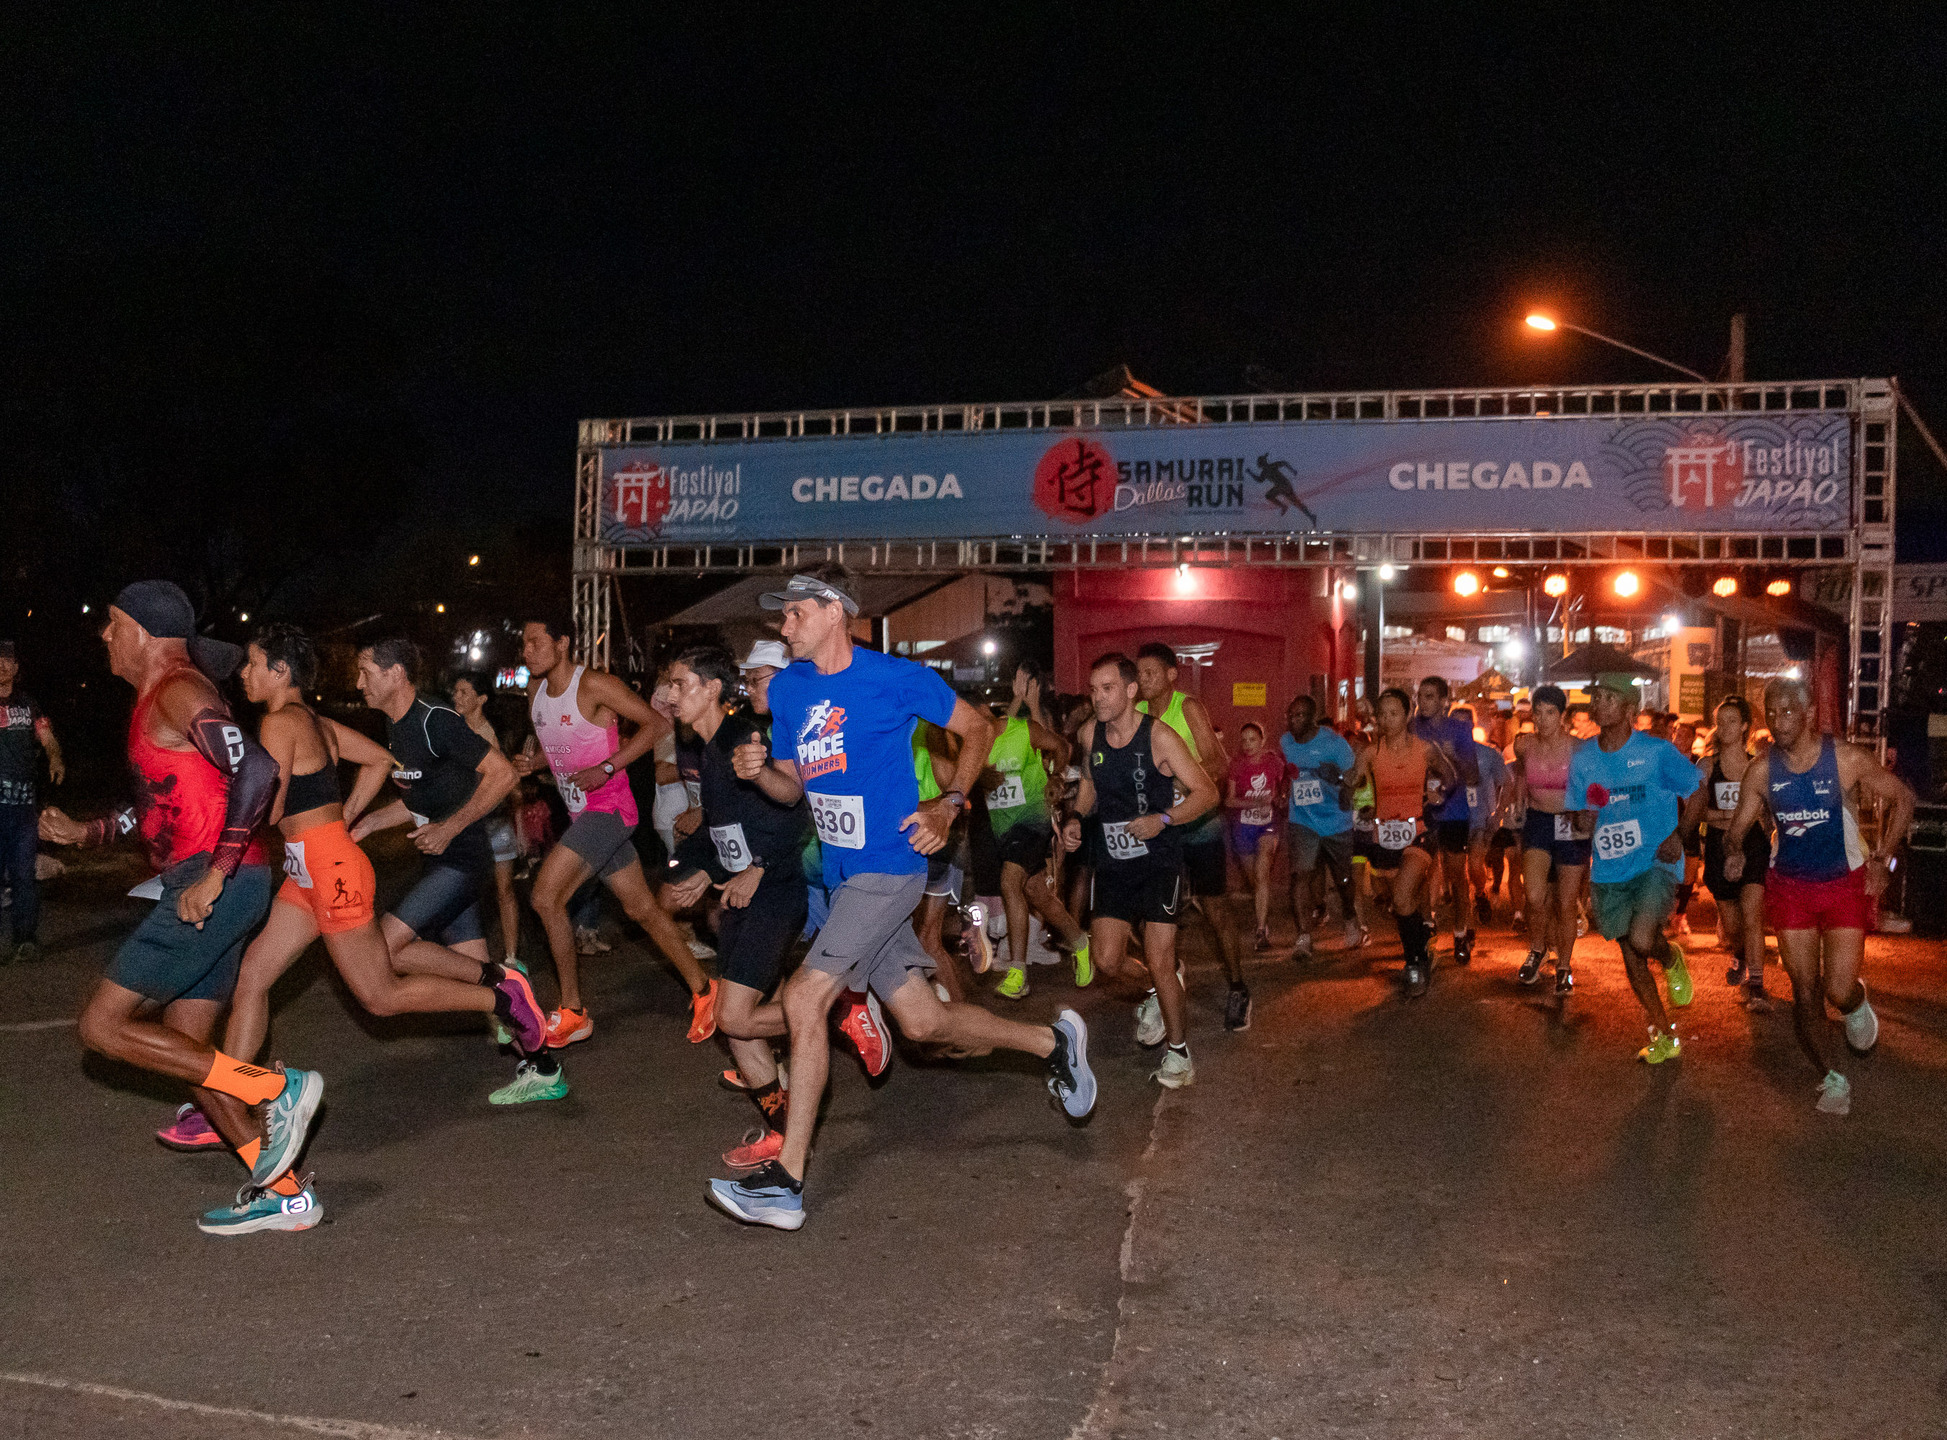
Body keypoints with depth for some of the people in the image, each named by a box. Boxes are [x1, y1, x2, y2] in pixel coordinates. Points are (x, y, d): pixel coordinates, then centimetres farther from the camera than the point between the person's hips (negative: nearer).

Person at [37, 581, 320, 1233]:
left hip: (216, 887, -10)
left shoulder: (179, 691, -10)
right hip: (204, 891, 10)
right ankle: (282, 1192, 14)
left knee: (102, 1026, -6)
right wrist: (85, 832, 27)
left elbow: (256, 770, -25)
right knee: (184, 1048, 12)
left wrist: (215, 874, -24)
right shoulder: (158, 698, 21)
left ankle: (278, 1088, -9)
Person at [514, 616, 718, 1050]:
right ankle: (701, 988, 22)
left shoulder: (594, 684, -15)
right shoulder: (536, 690, 10)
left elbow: (658, 724, -16)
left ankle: (572, 1011, -5)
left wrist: (606, 768, -21)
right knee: (641, 908, 12)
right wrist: (530, 761, 0)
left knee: (546, 896, -16)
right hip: (582, 814, 8)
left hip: (609, 807, -8)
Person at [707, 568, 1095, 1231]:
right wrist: (758, 772, -7)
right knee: (923, 1022, 11)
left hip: (888, 868, -7)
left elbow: (977, 729, 2)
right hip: (842, 875, 8)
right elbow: (792, 785, 15)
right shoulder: (787, 689, 9)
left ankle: (785, 1182, -11)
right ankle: (1054, 1040, 33)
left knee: (804, 996, -18)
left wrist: (948, 805, -9)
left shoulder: (897, 678, -9)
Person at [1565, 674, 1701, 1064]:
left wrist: (1679, 834, -11)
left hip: (1656, 862, -5)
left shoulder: (1656, 751, -6)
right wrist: (1585, 819, -11)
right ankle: (1664, 1037, 27)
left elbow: (1697, 793, 2)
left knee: (1642, 940, -25)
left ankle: (1672, 960, 13)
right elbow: (1579, 818, 12)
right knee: (1630, 957, 10)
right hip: (1609, 871, 5)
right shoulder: (1582, 760, 5)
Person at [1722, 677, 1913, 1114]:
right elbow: (1738, 826, -3)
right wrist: (1733, 852, -26)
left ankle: (1857, 1004, 29)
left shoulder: (1848, 760, -16)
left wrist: (1882, 859, -9)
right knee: (1805, 993, 6)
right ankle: (1830, 1078, 25)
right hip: (1790, 885, 2)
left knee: (1839, 991, -10)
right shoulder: (1762, 771, -8)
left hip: (1845, 883, -2)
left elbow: (1902, 798, -3)